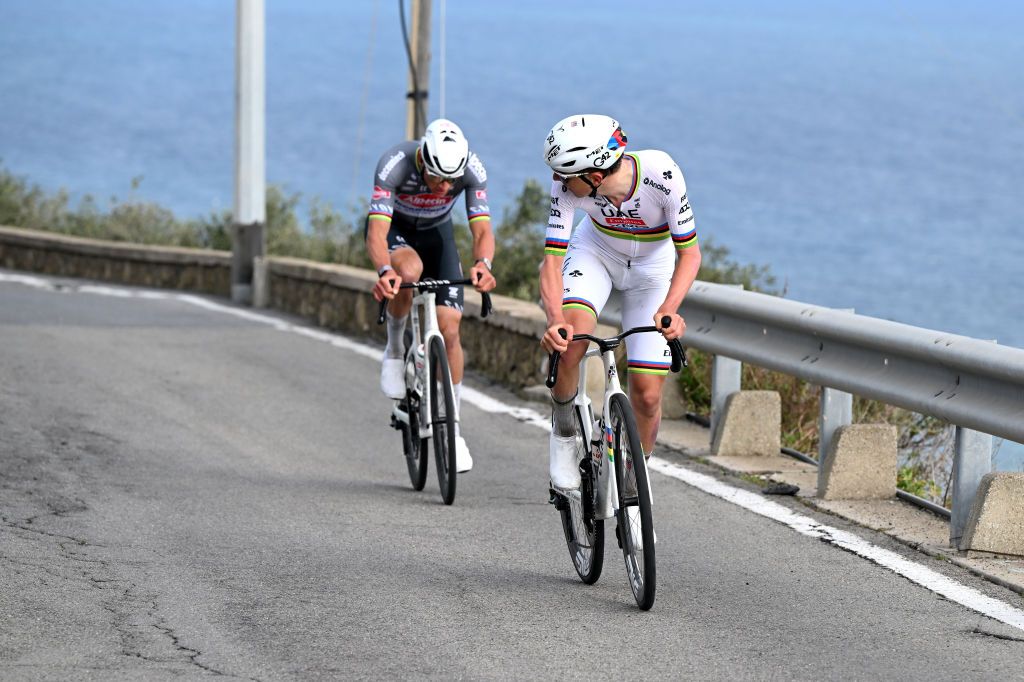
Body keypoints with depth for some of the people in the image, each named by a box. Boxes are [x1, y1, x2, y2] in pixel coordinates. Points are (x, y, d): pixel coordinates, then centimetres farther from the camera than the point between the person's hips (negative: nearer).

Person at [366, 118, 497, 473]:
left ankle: (452, 428, 3)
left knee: (449, 328, -10)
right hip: (393, 228, -2)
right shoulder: (395, 164, -37)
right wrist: (384, 271, -62)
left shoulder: (471, 168, -29)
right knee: (409, 270, -38)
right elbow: (376, 233, -42)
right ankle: (395, 346, -10)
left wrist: (482, 263, -54)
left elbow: (482, 230, -32)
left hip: (436, 231, 2)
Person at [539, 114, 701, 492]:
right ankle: (563, 432, -3)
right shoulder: (568, 185, -31)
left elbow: (689, 253, -27)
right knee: (568, 343, -30)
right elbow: (552, 260, -31)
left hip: (652, 263, -1)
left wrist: (669, 310, -43)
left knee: (647, 395, -6)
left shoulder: (661, 173, -36)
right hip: (596, 251, 1)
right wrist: (555, 320, -49)